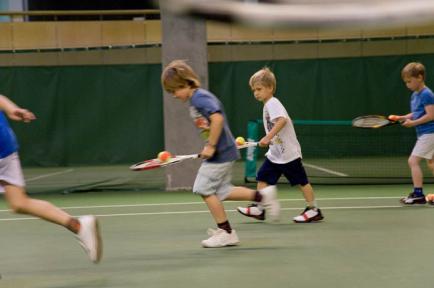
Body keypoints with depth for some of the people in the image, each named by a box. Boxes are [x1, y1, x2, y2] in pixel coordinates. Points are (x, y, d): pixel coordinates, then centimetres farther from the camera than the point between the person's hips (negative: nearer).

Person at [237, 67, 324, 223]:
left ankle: (314, 210, 10)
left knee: (301, 181, 1)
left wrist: (268, 137, -37)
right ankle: (258, 208, 7)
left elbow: (282, 120, -34)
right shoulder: (268, 105, 13)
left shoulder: (272, 103, -17)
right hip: (275, 153, 10)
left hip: (288, 153, -10)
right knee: (262, 178, 3)